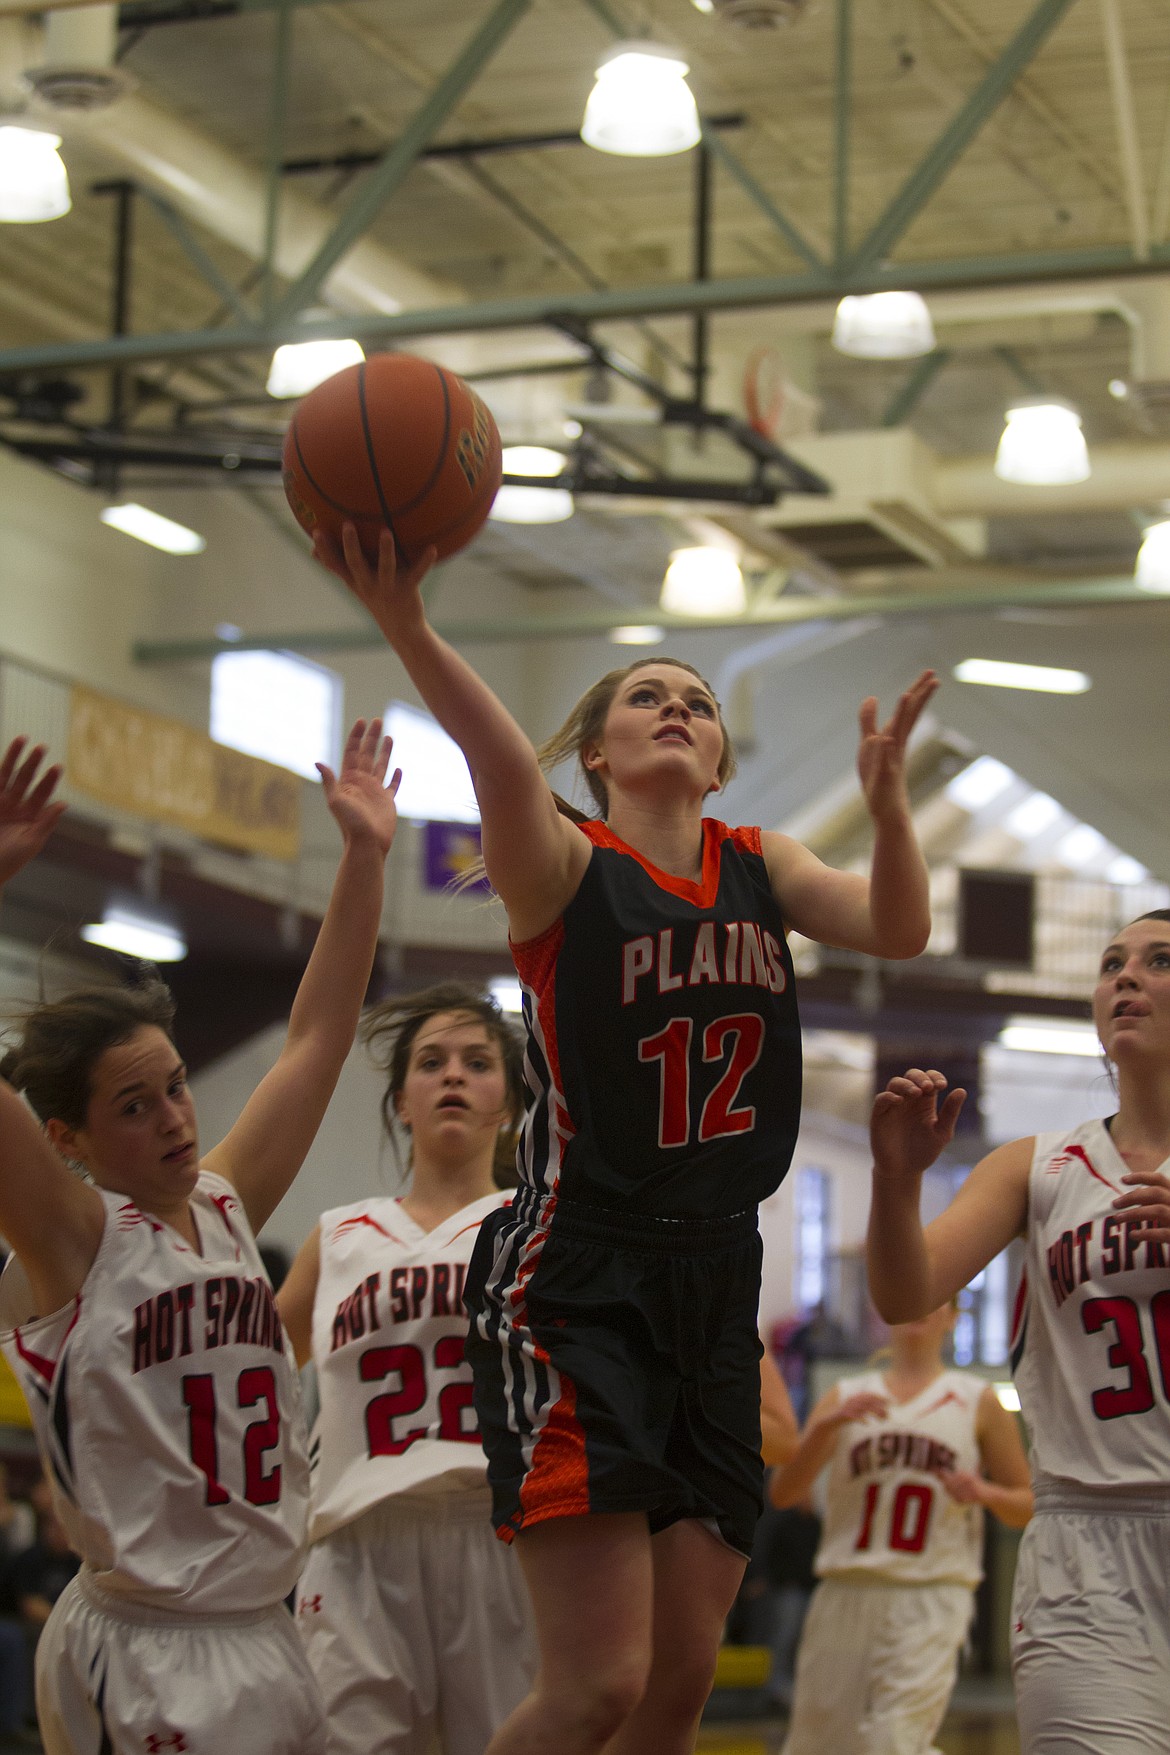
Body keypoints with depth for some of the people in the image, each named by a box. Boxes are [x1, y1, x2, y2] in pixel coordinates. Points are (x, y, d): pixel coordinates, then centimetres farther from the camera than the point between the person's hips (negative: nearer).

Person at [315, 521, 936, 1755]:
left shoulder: (760, 867, 13)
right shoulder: (565, 865, -3)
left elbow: (896, 931, -3)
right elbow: (504, 772, -25)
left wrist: (887, 804, -23)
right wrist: (407, 629, -46)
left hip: (716, 1283, 6)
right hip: (576, 1277, -6)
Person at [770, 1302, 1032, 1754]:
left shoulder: (978, 1402, 9)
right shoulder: (846, 1397, 12)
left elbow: (1026, 1508, 11)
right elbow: (783, 1492, 0)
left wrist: (984, 1492, -10)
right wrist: (827, 1425, -15)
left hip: (931, 1600, -2)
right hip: (844, 1595, 2)